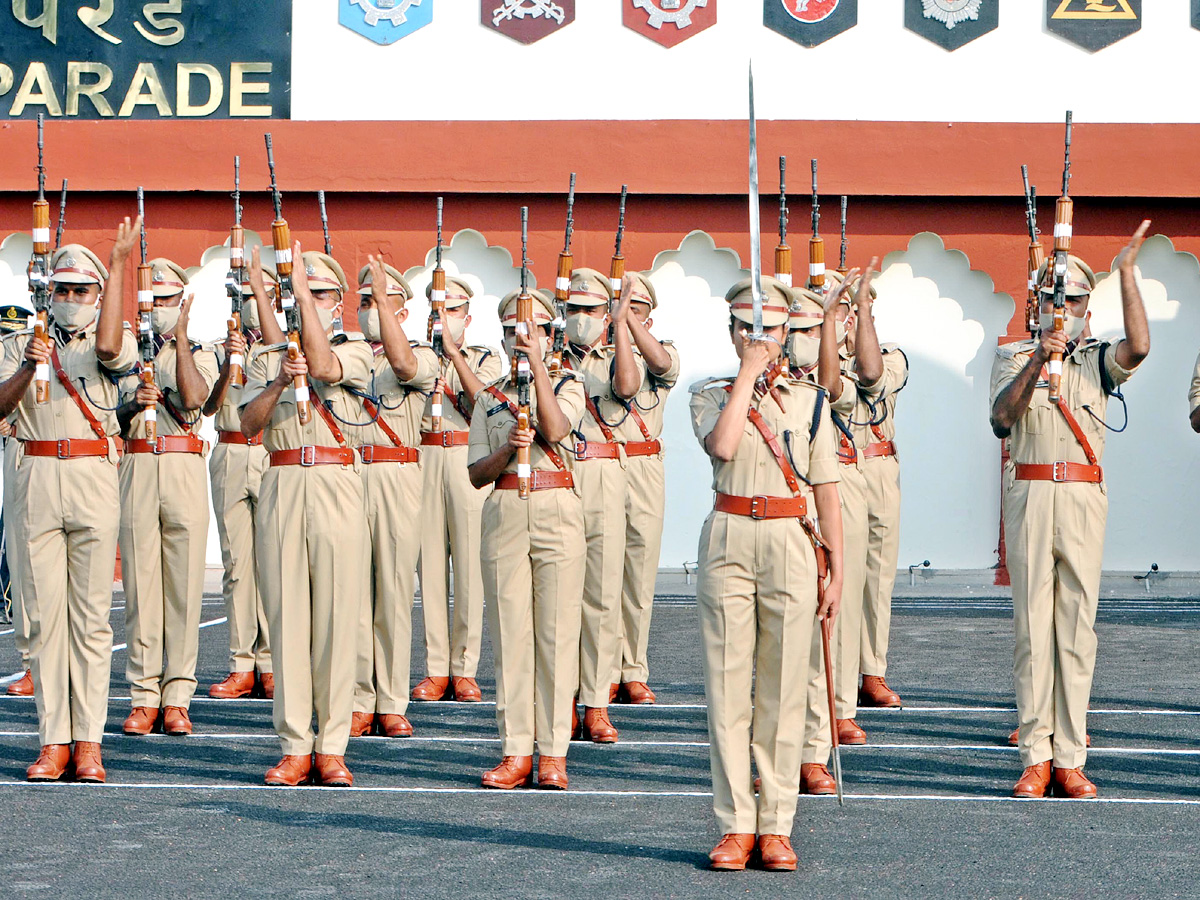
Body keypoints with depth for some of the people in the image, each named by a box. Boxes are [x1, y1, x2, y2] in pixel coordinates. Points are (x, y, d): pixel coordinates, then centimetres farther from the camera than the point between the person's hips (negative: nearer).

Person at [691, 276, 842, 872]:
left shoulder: (809, 400, 10)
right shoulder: (710, 395, 8)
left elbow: (826, 493, 9)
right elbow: (722, 446, -15)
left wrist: (836, 571, 3)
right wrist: (747, 375, -7)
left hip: (791, 543, 0)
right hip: (728, 541, 0)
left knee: (783, 688, 1)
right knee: (727, 684, -1)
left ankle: (776, 826, 6)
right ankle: (735, 826, 4)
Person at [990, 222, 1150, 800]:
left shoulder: (1097, 360, 12)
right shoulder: (1013, 356, 11)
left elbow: (1139, 347, -11)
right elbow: (1003, 415, -7)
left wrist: (1126, 272, -9)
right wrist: (1037, 361, -19)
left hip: (1084, 496, 0)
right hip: (1029, 494, 0)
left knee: (1077, 622, -1)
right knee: (1031, 623, -2)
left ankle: (1070, 759, 2)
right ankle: (1036, 758, 0)